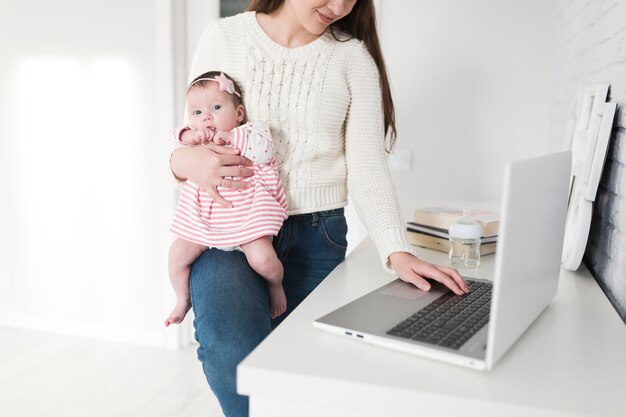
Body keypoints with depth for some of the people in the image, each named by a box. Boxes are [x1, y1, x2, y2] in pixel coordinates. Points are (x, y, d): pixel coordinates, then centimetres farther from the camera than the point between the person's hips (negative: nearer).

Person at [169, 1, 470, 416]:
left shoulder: (354, 57, 1)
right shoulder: (224, 37, 2)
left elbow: (367, 165, -3)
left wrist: (398, 252, -16)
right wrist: (184, 161, -18)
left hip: (315, 235, 1)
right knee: (231, 346, -24)